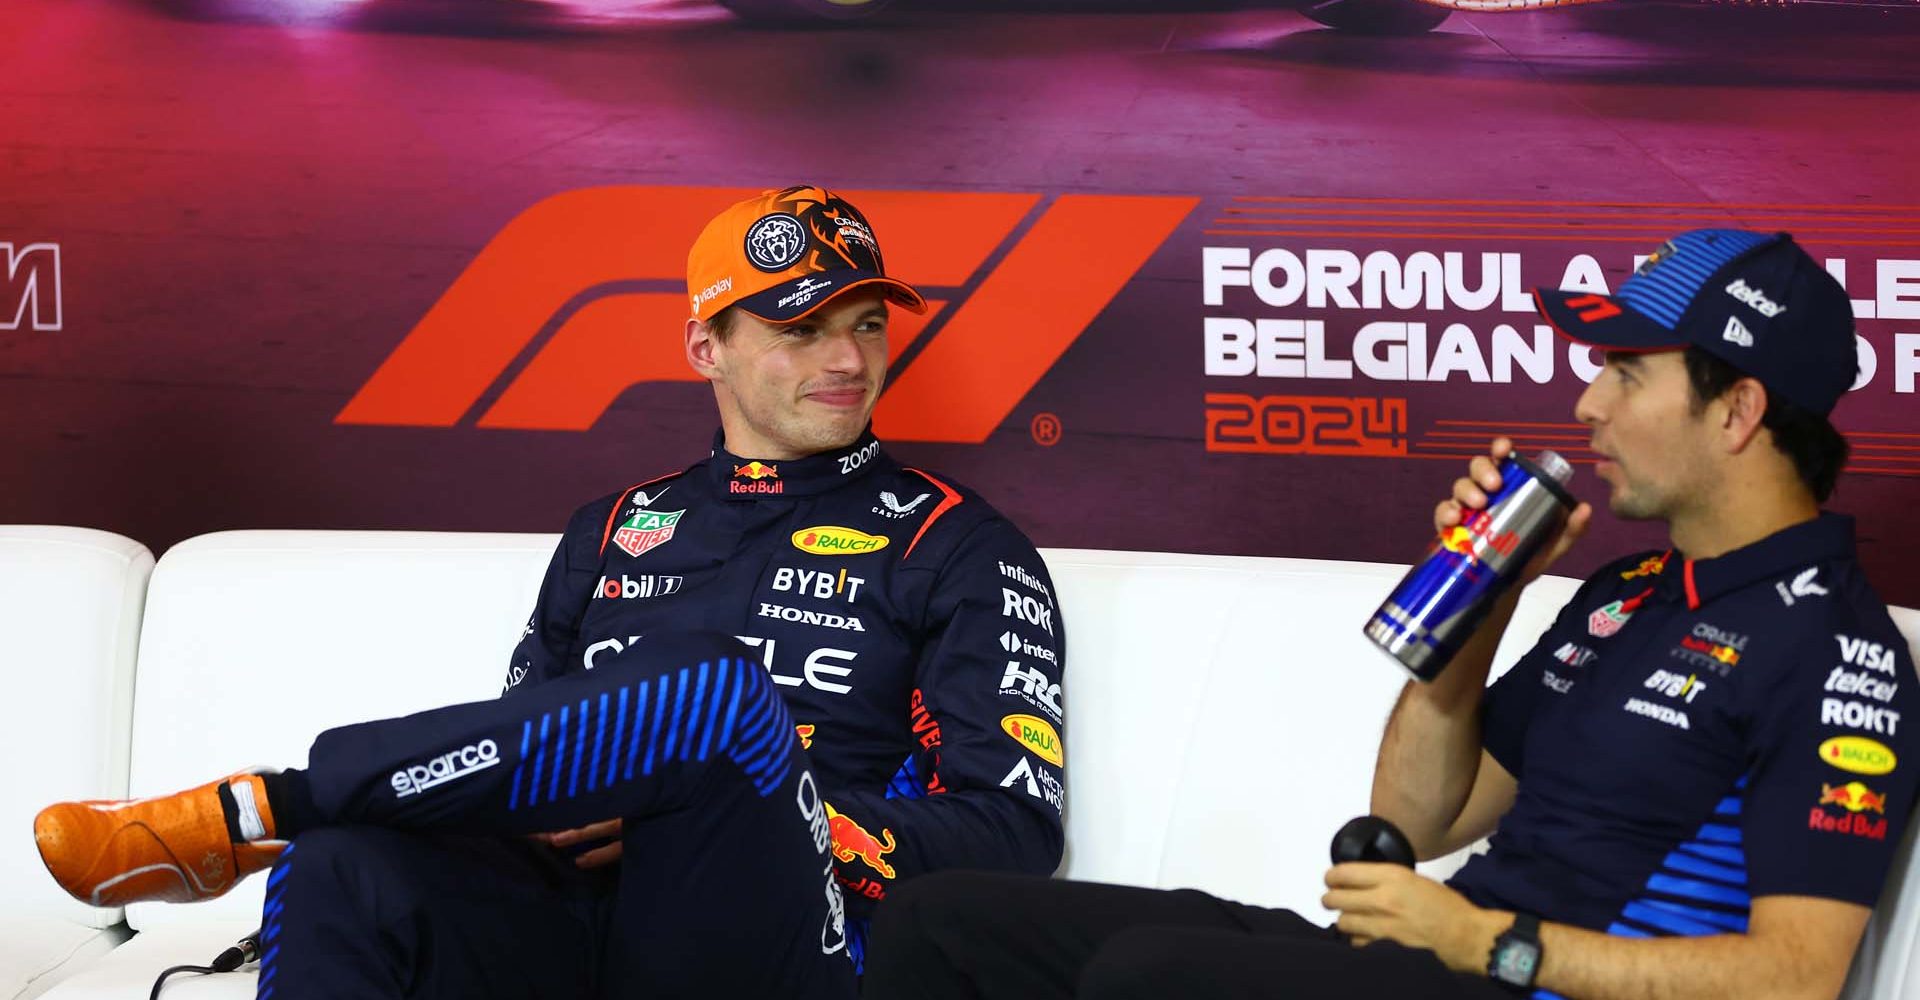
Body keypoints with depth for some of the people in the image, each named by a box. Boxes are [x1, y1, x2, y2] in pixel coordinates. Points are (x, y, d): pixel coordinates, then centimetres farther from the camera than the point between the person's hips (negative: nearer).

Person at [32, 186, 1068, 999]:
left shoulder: (957, 548, 10)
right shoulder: (617, 529, 23)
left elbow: (1015, 831, 2)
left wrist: (725, 809, -8)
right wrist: (535, 812, -3)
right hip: (564, 915, 4)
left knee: (717, 692, -34)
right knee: (347, 867, -30)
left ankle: (259, 810, -25)